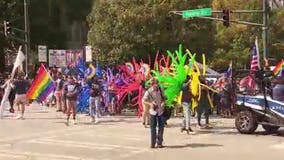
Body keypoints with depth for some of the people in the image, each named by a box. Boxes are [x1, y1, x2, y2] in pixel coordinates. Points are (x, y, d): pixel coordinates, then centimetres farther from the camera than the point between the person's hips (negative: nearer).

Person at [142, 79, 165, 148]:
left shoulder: (160, 90, 1)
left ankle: (159, 143, 10)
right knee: (153, 127, 1)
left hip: (161, 111, 2)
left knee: (161, 127, 3)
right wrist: (150, 103, -21)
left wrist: (163, 102, -6)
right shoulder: (148, 92, -8)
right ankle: (153, 143, 8)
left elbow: (163, 97, 14)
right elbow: (143, 100, -6)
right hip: (153, 111, -2)